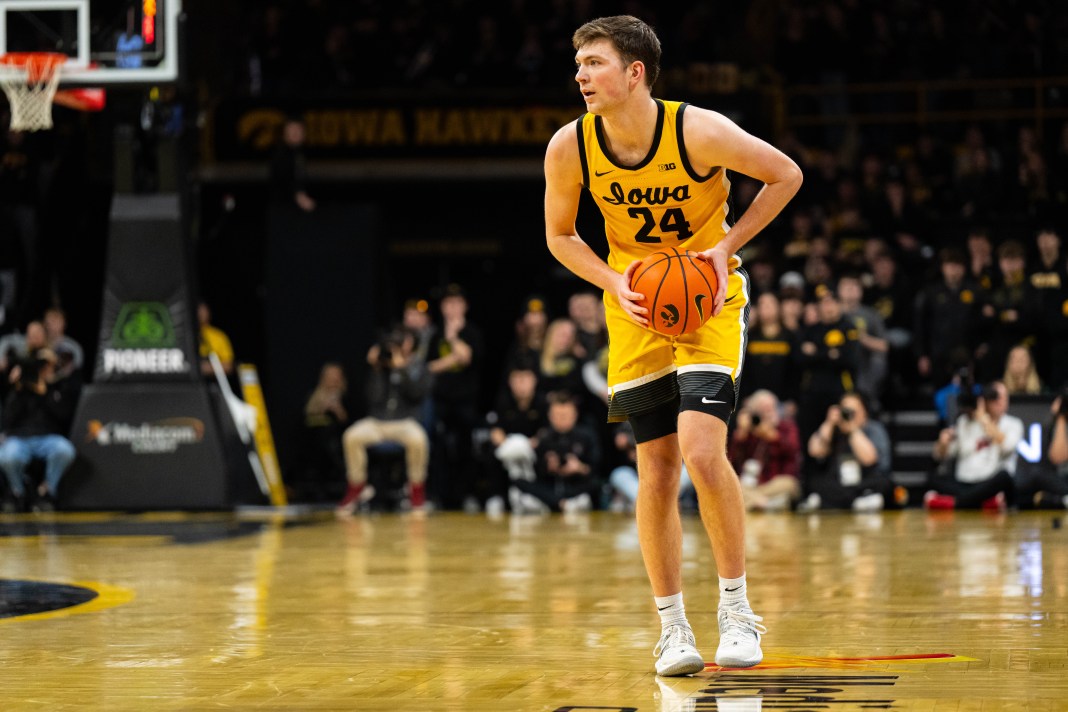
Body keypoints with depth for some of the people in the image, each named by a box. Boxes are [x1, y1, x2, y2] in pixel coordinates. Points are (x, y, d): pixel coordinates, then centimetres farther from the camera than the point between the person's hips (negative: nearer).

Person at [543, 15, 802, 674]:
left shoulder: (700, 131, -23)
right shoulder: (570, 148, -13)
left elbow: (786, 175, -9)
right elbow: (560, 236, 3)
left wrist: (726, 247, -15)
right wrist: (614, 284, -13)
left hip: (708, 298, -3)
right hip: (636, 305, 3)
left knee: (703, 450, -19)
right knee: (657, 472, 2)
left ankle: (736, 609, -2)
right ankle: (673, 628, 13)